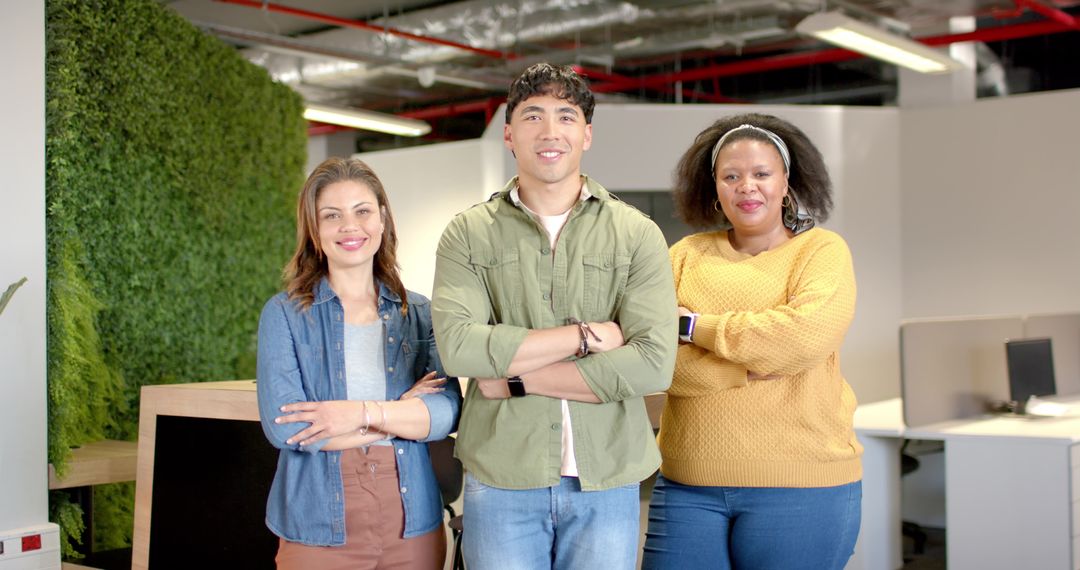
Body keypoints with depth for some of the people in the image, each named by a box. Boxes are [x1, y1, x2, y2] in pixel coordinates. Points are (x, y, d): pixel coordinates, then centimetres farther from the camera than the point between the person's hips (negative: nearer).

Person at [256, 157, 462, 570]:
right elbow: (282, 425, -12)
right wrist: (402, 410, -9)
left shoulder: (419, 314, 6)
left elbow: (448, 411, -5)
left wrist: (364, 413, -19)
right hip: (318, 527, -2)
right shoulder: (284, 314, -1)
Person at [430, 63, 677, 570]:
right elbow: (458, 346, -14)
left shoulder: (637, 235, 1)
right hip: (500, 479, 0)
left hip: (607, 483, 1)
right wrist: (585, 335, -13)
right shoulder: (467, 235, 2)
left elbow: (653, 364, -11)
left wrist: (516, 378, -12)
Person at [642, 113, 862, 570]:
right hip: (688, 483, 2)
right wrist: (755, 364, -15)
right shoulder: (686, 255, 8)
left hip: (801, 483, -2)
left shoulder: (822, 250, 2)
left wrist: (695, 326, -9)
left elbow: (808, 334, -17)